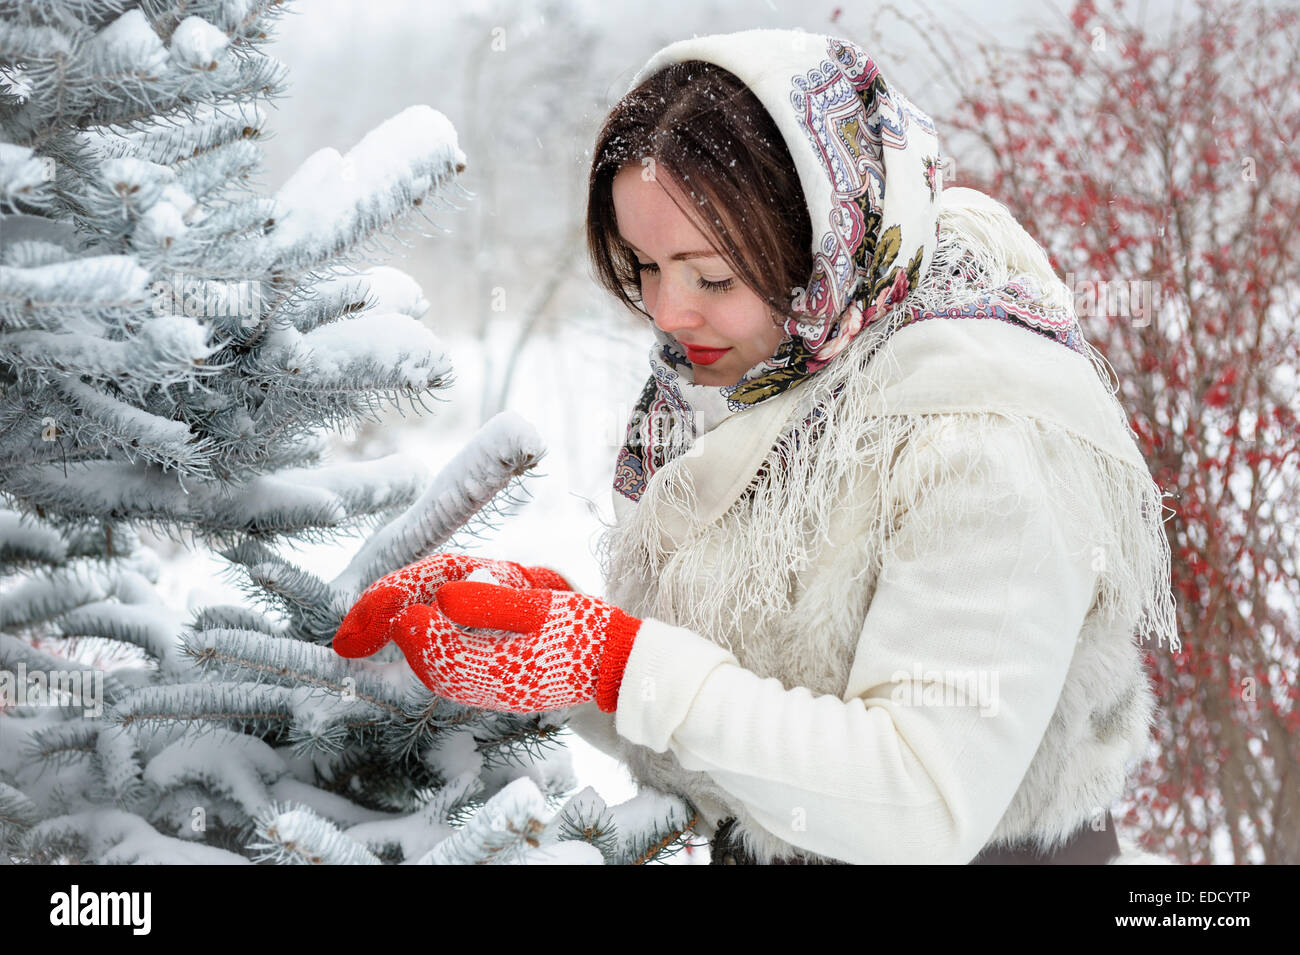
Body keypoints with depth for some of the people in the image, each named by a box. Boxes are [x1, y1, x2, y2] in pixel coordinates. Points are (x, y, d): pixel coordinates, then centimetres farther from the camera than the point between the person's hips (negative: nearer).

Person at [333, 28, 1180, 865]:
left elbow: (927, 808, -26)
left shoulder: (984, 438, -22)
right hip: (754, 847, 6)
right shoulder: (723, 382, 1)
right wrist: (534, 606, -12)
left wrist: (617, 663, -27)